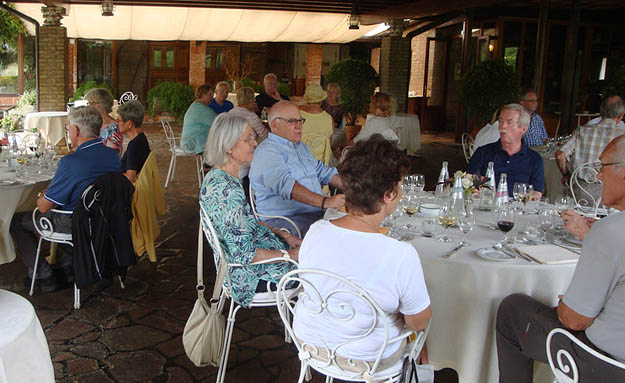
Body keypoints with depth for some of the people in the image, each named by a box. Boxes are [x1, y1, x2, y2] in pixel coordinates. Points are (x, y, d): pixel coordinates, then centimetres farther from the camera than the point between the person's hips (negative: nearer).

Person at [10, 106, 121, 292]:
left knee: (16, 221, 12)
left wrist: (41, 196, 7)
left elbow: (43, 207, -18)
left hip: (76, 226, -7)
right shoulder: (114, 155, -5)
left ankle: (44, 277, 17)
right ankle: (66, 267, 36)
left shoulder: (71, 162, -27)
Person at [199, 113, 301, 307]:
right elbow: (245, 254, -28)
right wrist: (290, 254, -18)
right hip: (252, 277, -9)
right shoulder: (227, 189, -30)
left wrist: (283, 235, 6)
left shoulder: (216, 176, 2)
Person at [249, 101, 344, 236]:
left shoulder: (300, 146, 23)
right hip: (285, 219, -9)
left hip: (317, 213, 9)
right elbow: (285, 184, -26)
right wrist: (324, 201, -38)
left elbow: (323, 171, 25)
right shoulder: (267, 152, -11)